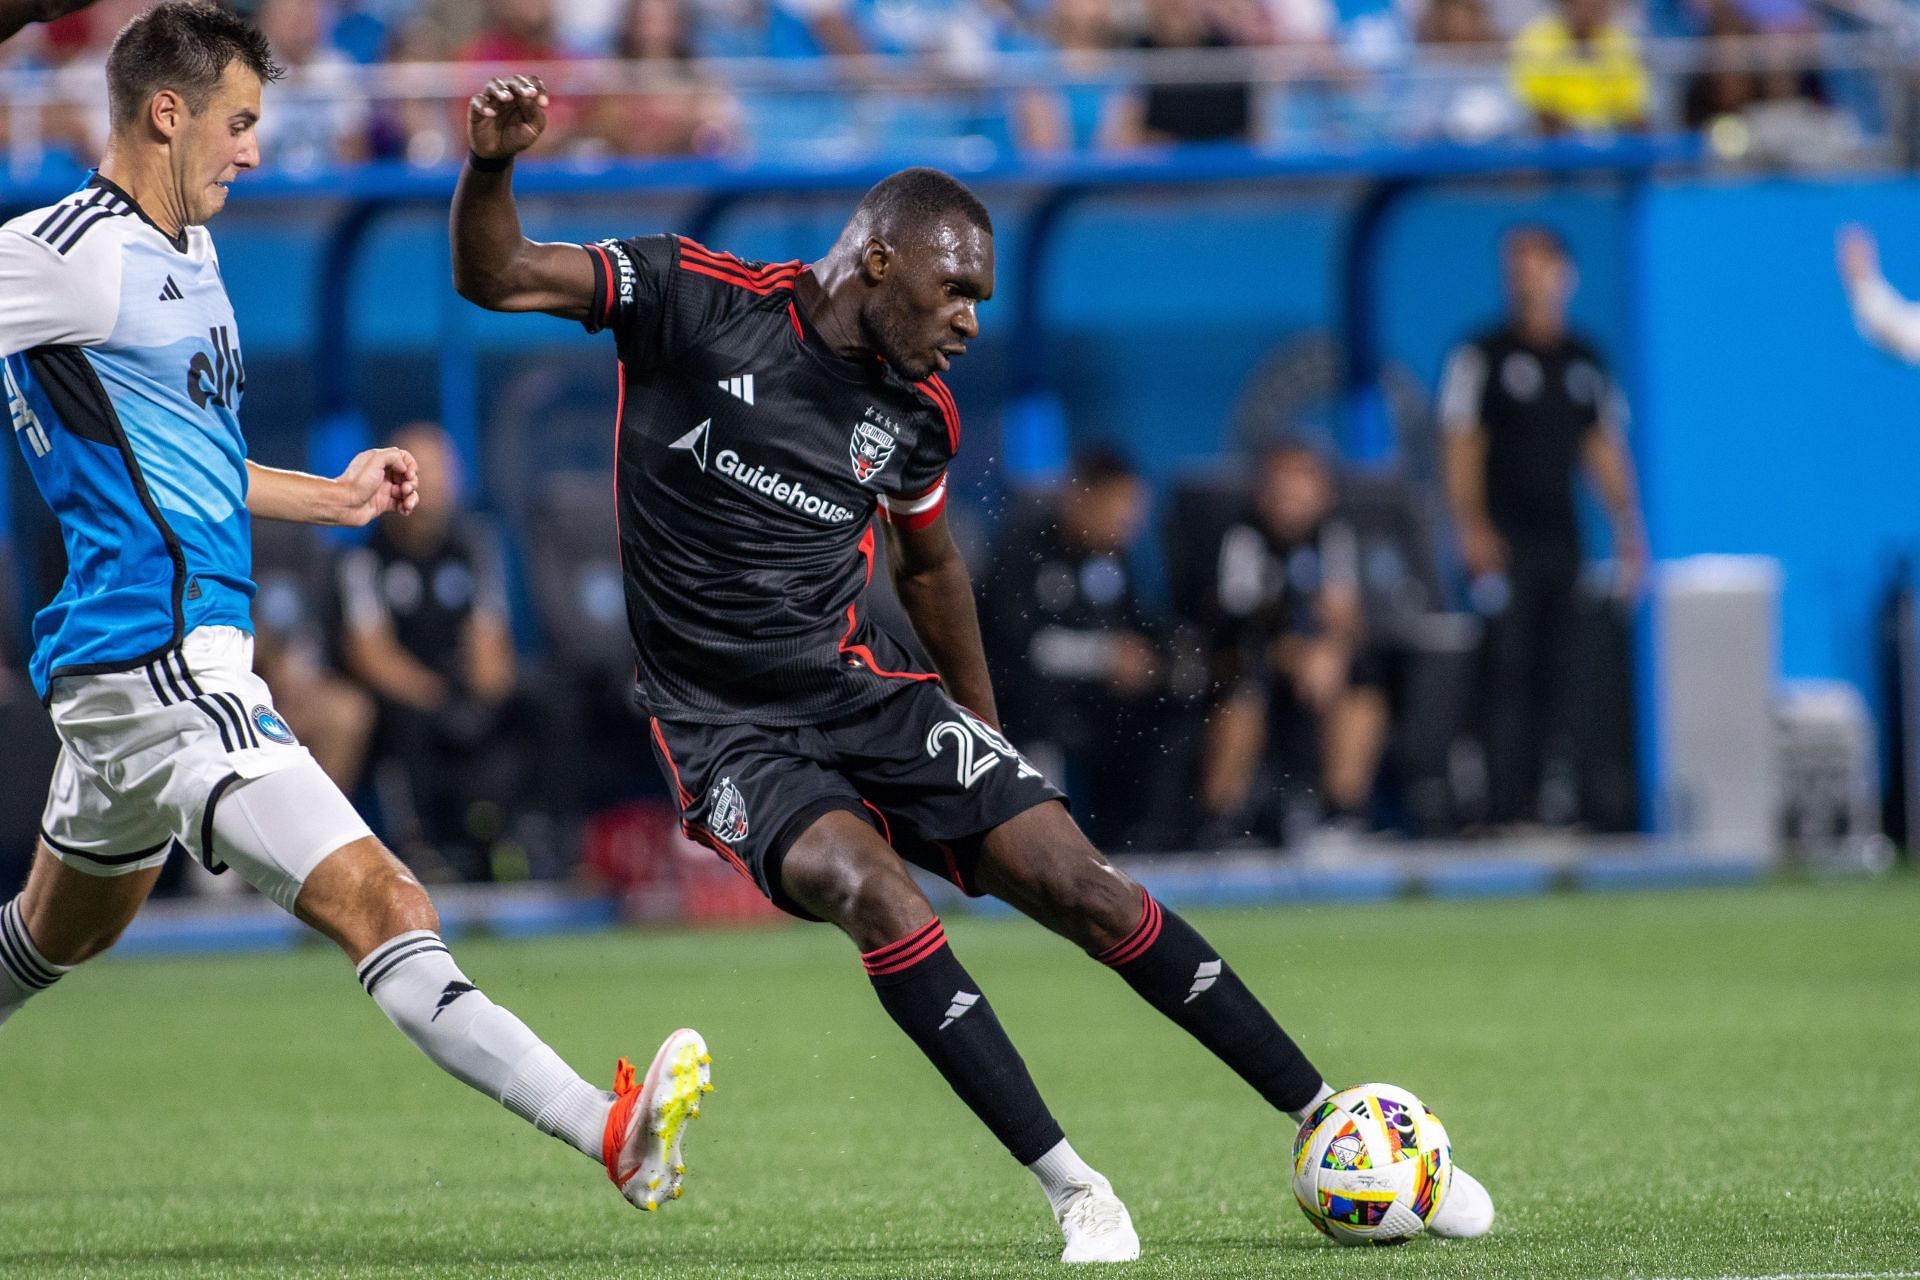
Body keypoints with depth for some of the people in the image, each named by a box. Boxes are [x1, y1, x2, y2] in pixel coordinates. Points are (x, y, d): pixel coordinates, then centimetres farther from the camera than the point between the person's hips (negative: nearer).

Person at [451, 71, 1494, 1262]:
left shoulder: (920, 412, 4)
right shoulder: (698, 298, -10)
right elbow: (496, 277, -14)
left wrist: (987, 739, 25)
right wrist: (492, 166, -34)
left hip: (865, 692, 4)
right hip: (731, 735, -4)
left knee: (1079, 883, -8)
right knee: (867, 885, -32)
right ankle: (1074, 1191, -27)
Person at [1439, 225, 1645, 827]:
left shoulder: (1584, 360, 14)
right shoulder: (1483, 355, 0)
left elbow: (1605, 447, 18)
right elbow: (1462, 447, -5)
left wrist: (1628, 528, 11)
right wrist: (1472, 528, -15)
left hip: (1562, 537, 5)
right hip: (1505, 539, -5)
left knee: (1559, 670, 3)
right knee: (1509, 668, -9)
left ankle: (1554, 795, 7)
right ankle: (1507, 800, -11)